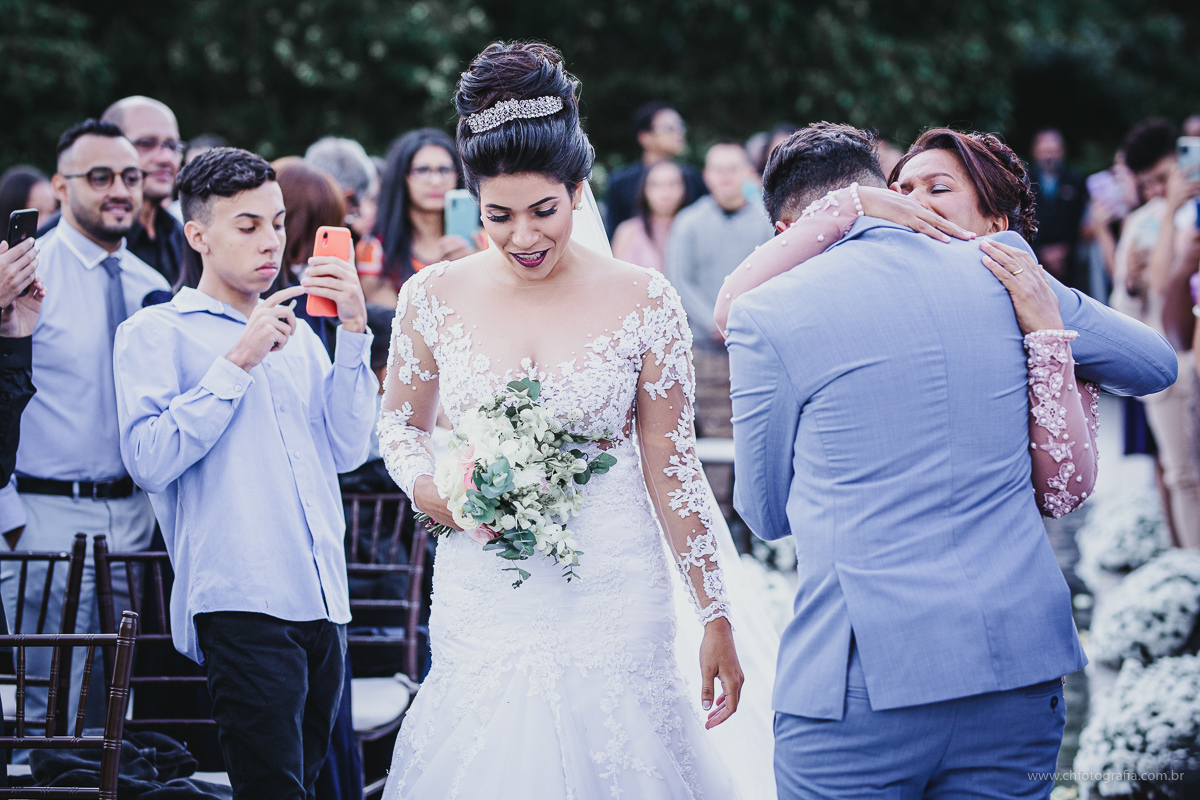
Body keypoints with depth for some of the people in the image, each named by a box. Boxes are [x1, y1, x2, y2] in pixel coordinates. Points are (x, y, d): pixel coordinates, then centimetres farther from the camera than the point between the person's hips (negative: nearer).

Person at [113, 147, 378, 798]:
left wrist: (353, 333, 3)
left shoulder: (297, 337, 22)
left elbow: (346, 449, 11)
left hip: (323, 600, 6)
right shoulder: (156, 332, 4)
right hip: (241, 601, -6)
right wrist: (237, 364, -10)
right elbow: (149, 461, -9)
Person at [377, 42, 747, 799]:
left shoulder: (643, 301, -5)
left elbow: (672, 466, 0)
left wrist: (716, 618, 1)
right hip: (481, 603, 1)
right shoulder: (435, 298, -1)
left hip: (612, 601, -1)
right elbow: (401, 425, 14)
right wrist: (437, 494, -8)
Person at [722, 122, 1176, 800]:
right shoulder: (1000, 273, 6)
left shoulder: (768, 315, -4)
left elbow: (767, 515, 9)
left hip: (863, 681, -4)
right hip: (1022, 664, 4)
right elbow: (1156, 364, 21)